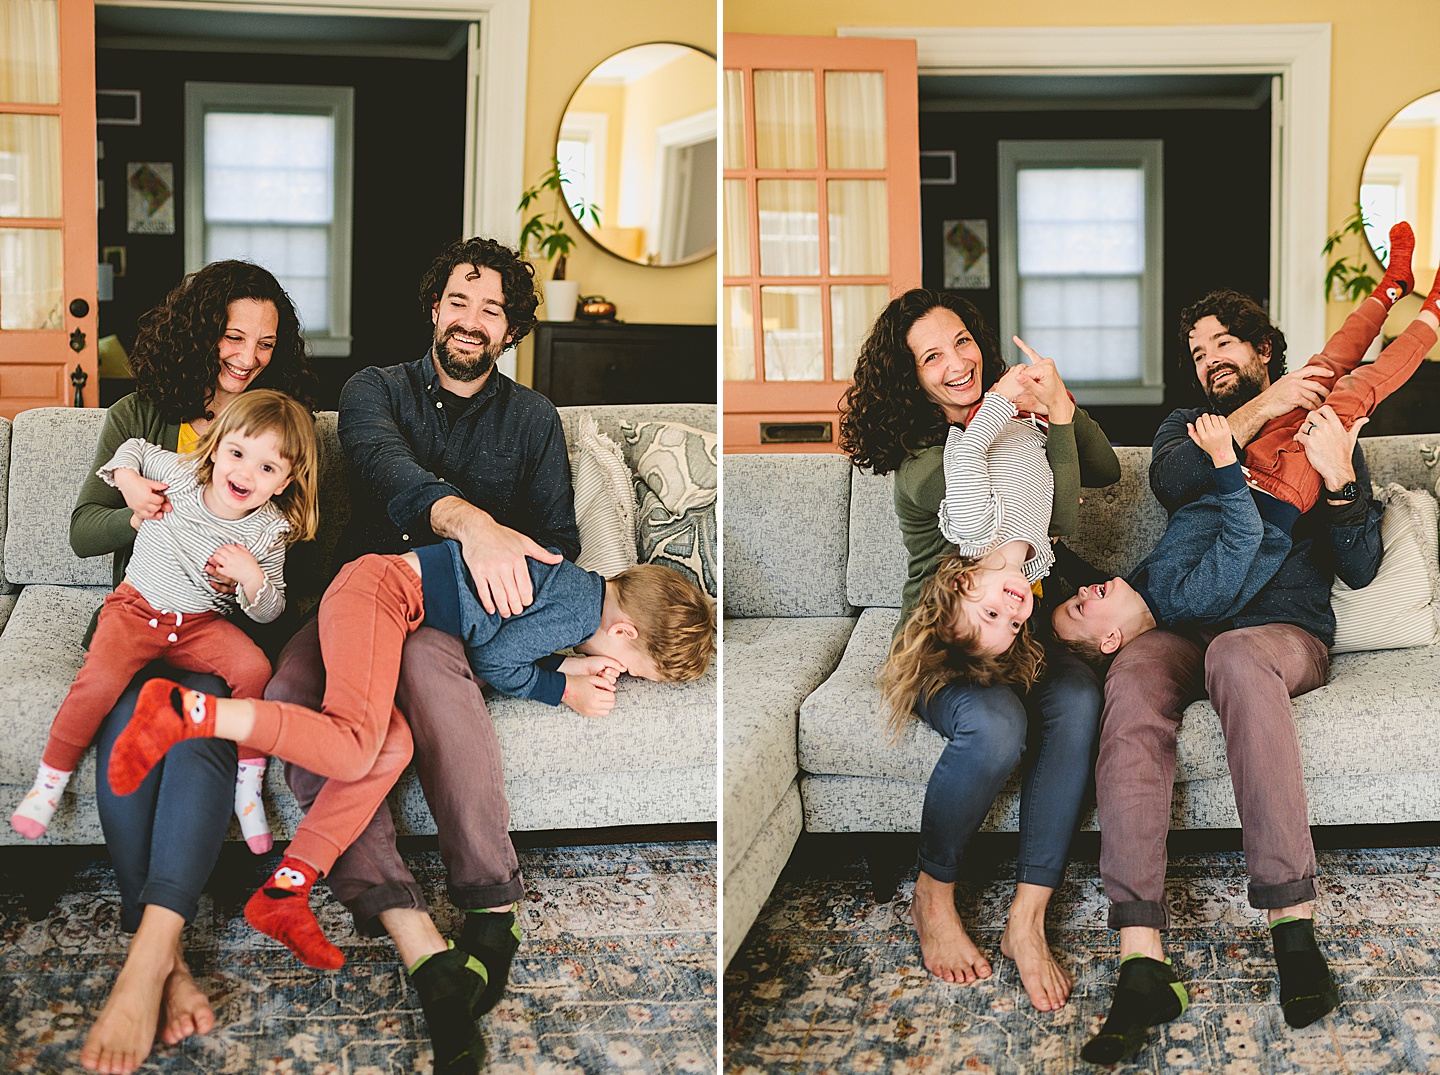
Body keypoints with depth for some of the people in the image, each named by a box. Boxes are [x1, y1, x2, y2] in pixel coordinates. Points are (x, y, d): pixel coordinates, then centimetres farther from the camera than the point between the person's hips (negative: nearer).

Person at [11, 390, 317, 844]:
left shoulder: (269, 533, -9)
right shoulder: (180, 474, -9)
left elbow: (268, 611, -2)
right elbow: (133, 448, 14)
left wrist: (253, 577, -23)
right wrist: (129, 481, -8)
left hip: (204, 624, 1)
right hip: (136, 609, 0)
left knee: (254, 668, -26)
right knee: (99, 682, -26)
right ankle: (50, 779, -7)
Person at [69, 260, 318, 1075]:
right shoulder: (139, 416, 14)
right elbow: (82, 531, 10)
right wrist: (134, 516, -14)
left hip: (237, 622, -1)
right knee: (127, 728, -33)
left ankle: (147, 959, -44)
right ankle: (165, 960, -33)